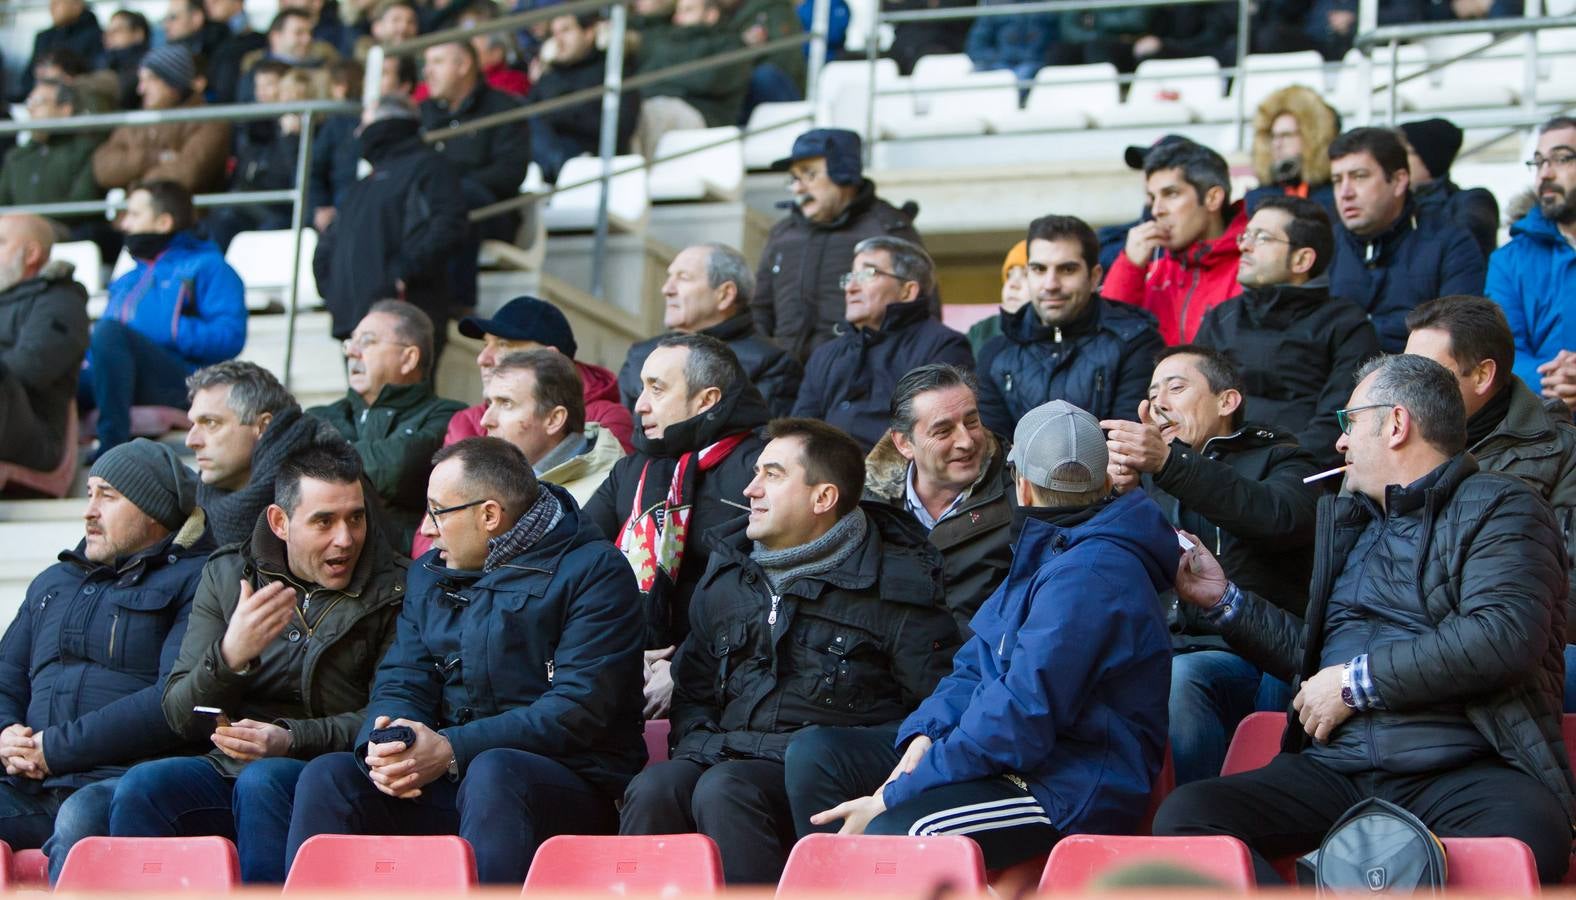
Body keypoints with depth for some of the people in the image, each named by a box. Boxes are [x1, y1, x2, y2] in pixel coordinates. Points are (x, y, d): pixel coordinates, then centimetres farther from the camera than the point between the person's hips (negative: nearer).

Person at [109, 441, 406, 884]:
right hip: (226, 768, 3)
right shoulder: (227, 575, 12)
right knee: (141, 786, -27)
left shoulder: (392, 590, 4)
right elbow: (180, 717, 7)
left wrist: (292, 739, -19)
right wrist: (230, 657, -15)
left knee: (262, 781, -35)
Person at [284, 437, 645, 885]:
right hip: (447, 783, 6)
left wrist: (452, 750, -21)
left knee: (493, 771, -38)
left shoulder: (593, 571, -4)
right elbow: (401, 682, 12)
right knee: (327, 777, -17)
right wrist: (382, 745, -14)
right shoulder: (430, 574, 19)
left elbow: (579, 708, -14)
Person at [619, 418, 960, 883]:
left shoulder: (895, 585, 2)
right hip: (726, 755, 5)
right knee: (653, 789, -27)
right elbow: (692, 692, 28)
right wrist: (696, 750, 6)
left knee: (723, 790, -34)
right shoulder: (726, 575, 20)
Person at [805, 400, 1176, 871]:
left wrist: (892, 798, -20)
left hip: (1070, 793, -11)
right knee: (814, 753, 2)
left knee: (894, 832, -36)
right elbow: (976, 665, 17)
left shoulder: (1088, 576, -19)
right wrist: (923, 738, -5)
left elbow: (1022, 721, -24)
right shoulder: (1044, 554, 17)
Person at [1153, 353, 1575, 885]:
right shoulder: (1352, 522, 30)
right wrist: (1223, 601, 29)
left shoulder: (1499, 507, 6)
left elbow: (1505, 636, -12)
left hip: (1462, 768, -6)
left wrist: (1356, 681, -8)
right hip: (1337, 769, 6)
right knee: (1184, 814, -24)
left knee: (1525, 840, -43)